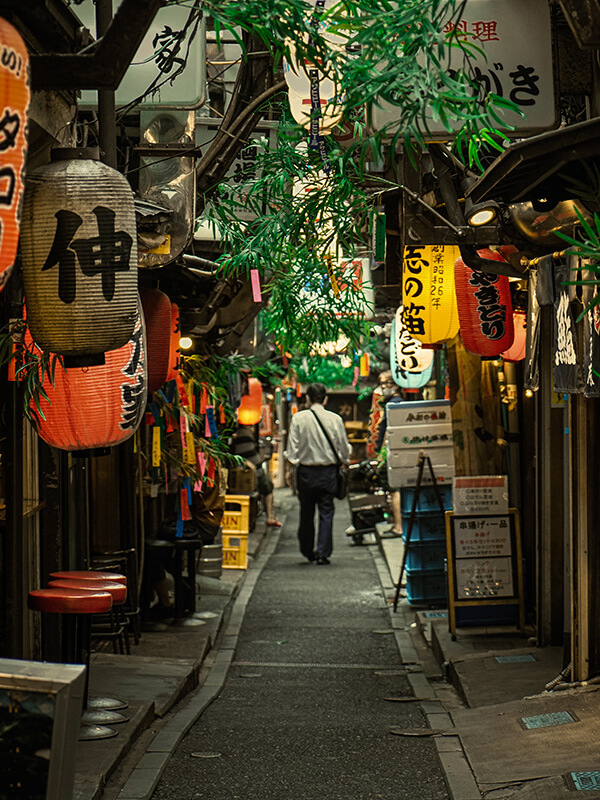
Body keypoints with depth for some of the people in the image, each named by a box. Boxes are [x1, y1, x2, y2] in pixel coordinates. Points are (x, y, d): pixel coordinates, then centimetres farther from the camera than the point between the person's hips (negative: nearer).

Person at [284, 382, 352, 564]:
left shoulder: (298, 418, -7)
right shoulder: (335, 419, -5)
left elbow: (292, 448, -7)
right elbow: (344, 450, 2)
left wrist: (292, 461, 10)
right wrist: (344, 460, 22)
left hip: (305, 471, 0)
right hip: (328, 471, 0)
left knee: (306, 513, 14)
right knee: (326, 512, 6)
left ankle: (308, 551, 25)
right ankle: (323, 553, 1)